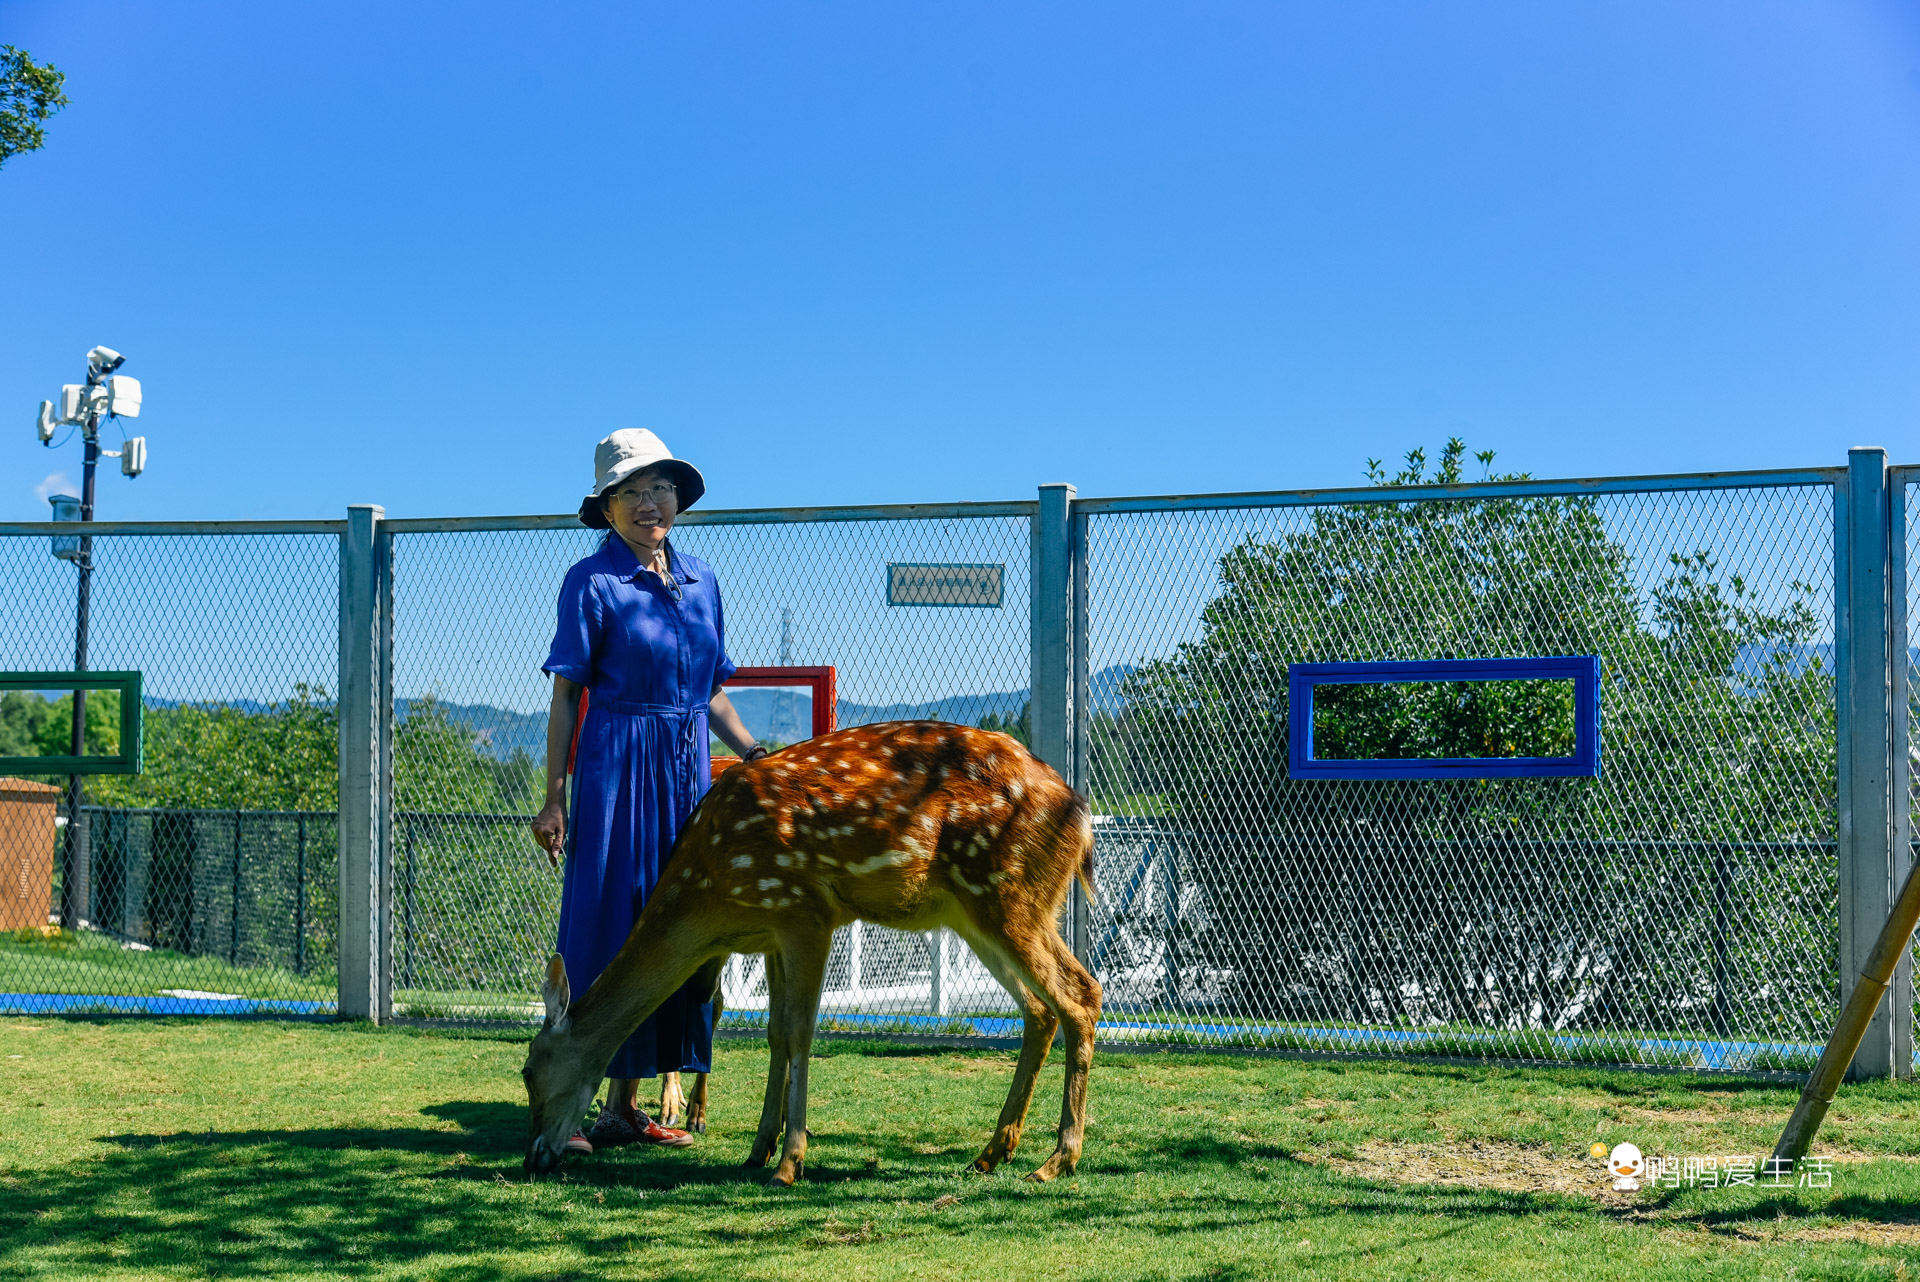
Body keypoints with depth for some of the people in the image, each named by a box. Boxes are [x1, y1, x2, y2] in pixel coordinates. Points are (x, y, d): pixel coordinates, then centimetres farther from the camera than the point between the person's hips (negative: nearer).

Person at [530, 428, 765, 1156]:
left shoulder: (700, 580, 12)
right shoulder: (593, 582, -4)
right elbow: (566, 693, -6)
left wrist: (753, 754, 9)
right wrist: (554, 797, -11)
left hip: (688, 769, 6)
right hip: (616, 766, -6)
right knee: (601, 928, -6)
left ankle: (625, 1106, 15)